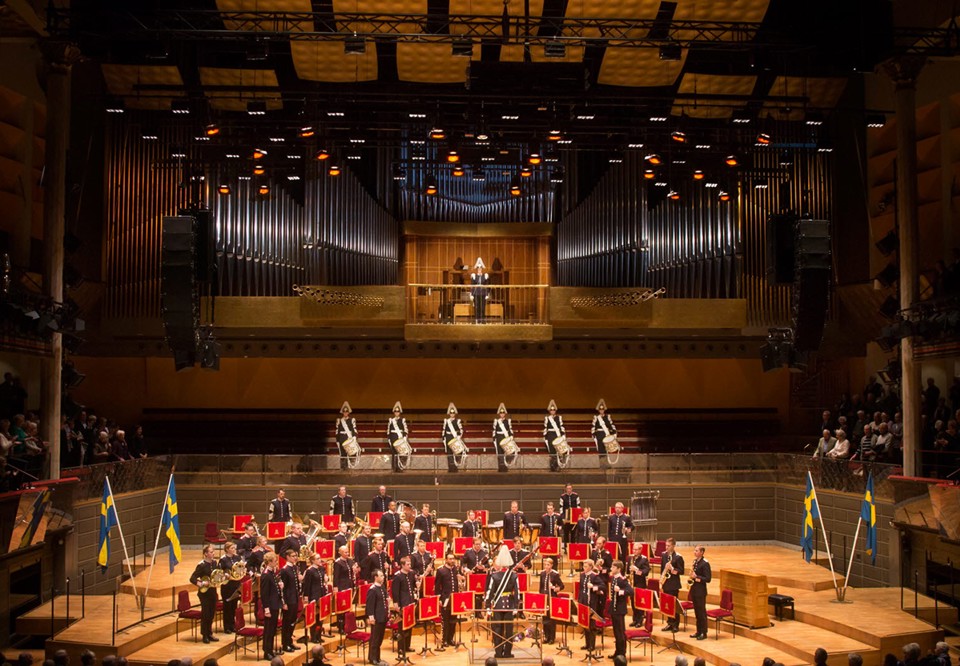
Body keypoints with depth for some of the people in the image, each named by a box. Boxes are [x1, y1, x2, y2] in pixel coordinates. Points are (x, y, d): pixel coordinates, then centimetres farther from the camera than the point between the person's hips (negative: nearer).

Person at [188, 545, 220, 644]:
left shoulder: (214, 562, 4)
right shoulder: (202, 565, -15)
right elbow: (192, 578, -16)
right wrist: (201, 584, -27)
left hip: (213, 591, 6)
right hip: (204, 592, -6)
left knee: (212, 613, 13)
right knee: (205, 614, 0)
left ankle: (209, 633, 25)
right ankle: (205, 635, 11)